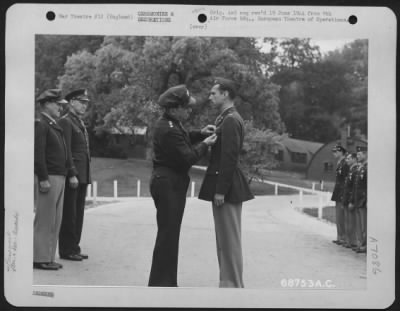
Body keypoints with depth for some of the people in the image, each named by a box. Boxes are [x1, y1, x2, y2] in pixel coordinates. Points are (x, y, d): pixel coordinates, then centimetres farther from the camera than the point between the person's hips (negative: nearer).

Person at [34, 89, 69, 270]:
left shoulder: (54, 126, 20)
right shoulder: (40, 125, -9)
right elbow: (38, 154, -17)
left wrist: (63, 176, 18)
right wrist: (43, 179, -21)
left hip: (58, 178, 9)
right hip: (48, 179, -9)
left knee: (55, 221, 10)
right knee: (44, 220, -5)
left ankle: (48, 257, 16)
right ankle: (39, 259, 0)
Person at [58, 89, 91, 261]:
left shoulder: (80, 123, 20)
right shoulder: (65, 122, -8)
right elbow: (66, 151, -16)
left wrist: (86, 175, 17)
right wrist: (72, 174, -20)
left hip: (83, 175, 9)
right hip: (72, 175, -9)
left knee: (78, 213, 10)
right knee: (69, 213, -4)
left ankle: (74, 247, 16)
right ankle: (66, 250, 2)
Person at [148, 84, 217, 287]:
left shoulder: (169, 124, 10)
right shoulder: (169, 130, -22)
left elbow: (182, 139, 26)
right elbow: (187, 158, -22)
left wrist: (200, 133, 10)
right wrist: (204, 145, -10)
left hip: (168, 182, 11)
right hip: (169, 184, -11)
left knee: (169, 234, 16)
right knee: (168, 234, -6)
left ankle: (165, 281, 26)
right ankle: (161, 283, 0)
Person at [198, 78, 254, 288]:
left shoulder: (231, 120, -15)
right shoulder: (226, 119, 17)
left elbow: (229, 158, -21)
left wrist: (220, 190, -21)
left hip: (226, 187, -10)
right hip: (223, 185, 10)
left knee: (229, 240, -4)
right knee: (225, 240, 15)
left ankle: (233, 286, 3)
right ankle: (229, 283, 24)